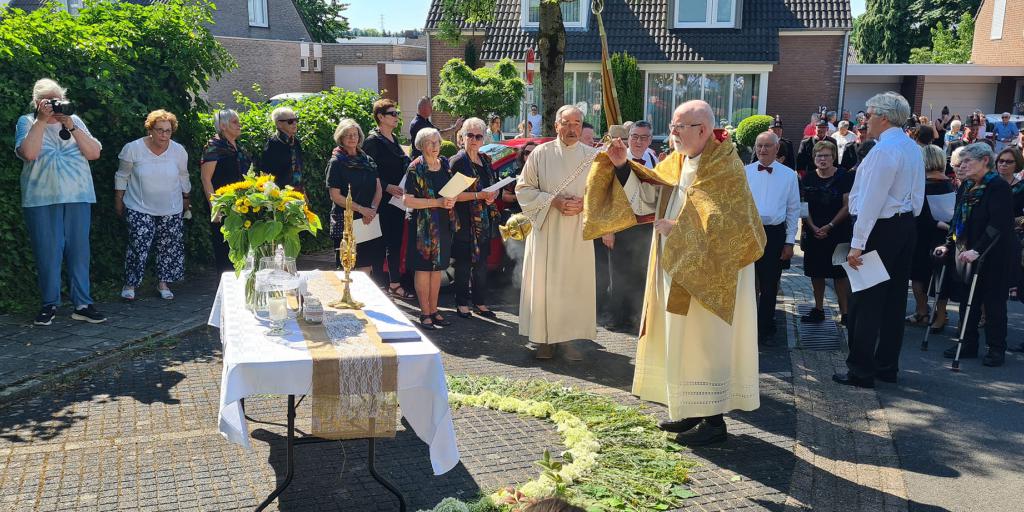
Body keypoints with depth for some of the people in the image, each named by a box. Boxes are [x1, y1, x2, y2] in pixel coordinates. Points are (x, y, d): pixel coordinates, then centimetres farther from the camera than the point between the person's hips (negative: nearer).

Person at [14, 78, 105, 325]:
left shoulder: (75, 121, 12)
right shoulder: (27, 122, 5)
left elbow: (94, 153, 1)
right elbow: (28, 153, -13)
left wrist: (71, 127, -8)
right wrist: (42, 120, -12)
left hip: (78, 197, 2)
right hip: (42, 200, -2)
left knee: (79, 251, 1)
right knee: (47, 252, 0)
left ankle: (82, 304, 5)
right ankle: (49, 304, 12)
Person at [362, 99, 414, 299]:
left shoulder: (394, 139, 17)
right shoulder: (373, 141, -9)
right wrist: (387, 187, -23)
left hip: (398, 198, 8)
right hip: (385, 201, -8)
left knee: (396, 243, 9)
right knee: (389, 243, -5)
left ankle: (394, 284, 15)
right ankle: (393, 284, 2)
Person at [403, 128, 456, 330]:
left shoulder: (445, 164, 8)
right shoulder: (415, 169, -9)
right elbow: (408, 201, -15)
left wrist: (452, 199, -5)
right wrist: (437, 202, -20)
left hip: (444, 224, 6)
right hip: (423, 225, -6)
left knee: (438, 268, 11)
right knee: (423, 268, 1)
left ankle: (434, 309, 21)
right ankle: (425, 313, 9)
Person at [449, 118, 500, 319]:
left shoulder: (486, 160, 13)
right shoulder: (457, 162, -7)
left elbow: (495, 186, 19)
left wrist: (493, 195, -4)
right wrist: (479, 195, -21)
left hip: (485, 221, 6)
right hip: (465, 221, -6)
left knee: (481, 263, 11)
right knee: (464, 263, 1)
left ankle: (480, 302, 20)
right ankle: (462, 304, 12)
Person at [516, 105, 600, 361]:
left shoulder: (592, 156, 3)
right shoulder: (541, 153, -1)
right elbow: (523, 189, -1)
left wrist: (583, 204, -12)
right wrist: (553, 201, -13)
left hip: (578, 233, 1)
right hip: (546, 230, -1)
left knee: (575, 284, 3)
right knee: (544, 283, 1)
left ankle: (570, 337, 15)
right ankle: (545, 338, 12)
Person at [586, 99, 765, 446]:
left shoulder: (726, 168, -16)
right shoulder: (678, 161, 8)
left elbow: (728, 224, -23)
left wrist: (677, 229, -21)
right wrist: (622, 165, -3)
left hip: (710, 272, -9)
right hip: (680, 269, 9)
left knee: (705, 343, -2)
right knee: (682, 340, 14)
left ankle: (714, 420, 9)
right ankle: (694, 411, 26)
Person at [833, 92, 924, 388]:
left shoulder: (883, 150, -18)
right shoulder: (913, 149, 12)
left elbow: (871, 201, -21)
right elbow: (917, 196, 17)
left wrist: (857, 244, -20)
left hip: (880, 230, -10)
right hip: (906, 225, 10)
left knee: (865, 302, -3)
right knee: (894, 299, 14)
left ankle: (861, 372, 2)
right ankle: (887, 366, 24)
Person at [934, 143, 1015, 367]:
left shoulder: (999, 188, -14)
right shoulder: (967, 187, 11)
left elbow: (998, 225, -22)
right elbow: (958, 219, 16)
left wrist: (977, 250, -28)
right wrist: (948, 245, 7)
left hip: (993, 256, -7)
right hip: (966, 252, 7)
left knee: (993, 303, 2)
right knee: (967, 300, 10)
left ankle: (997, 349, 12)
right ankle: (969, 344, 20)